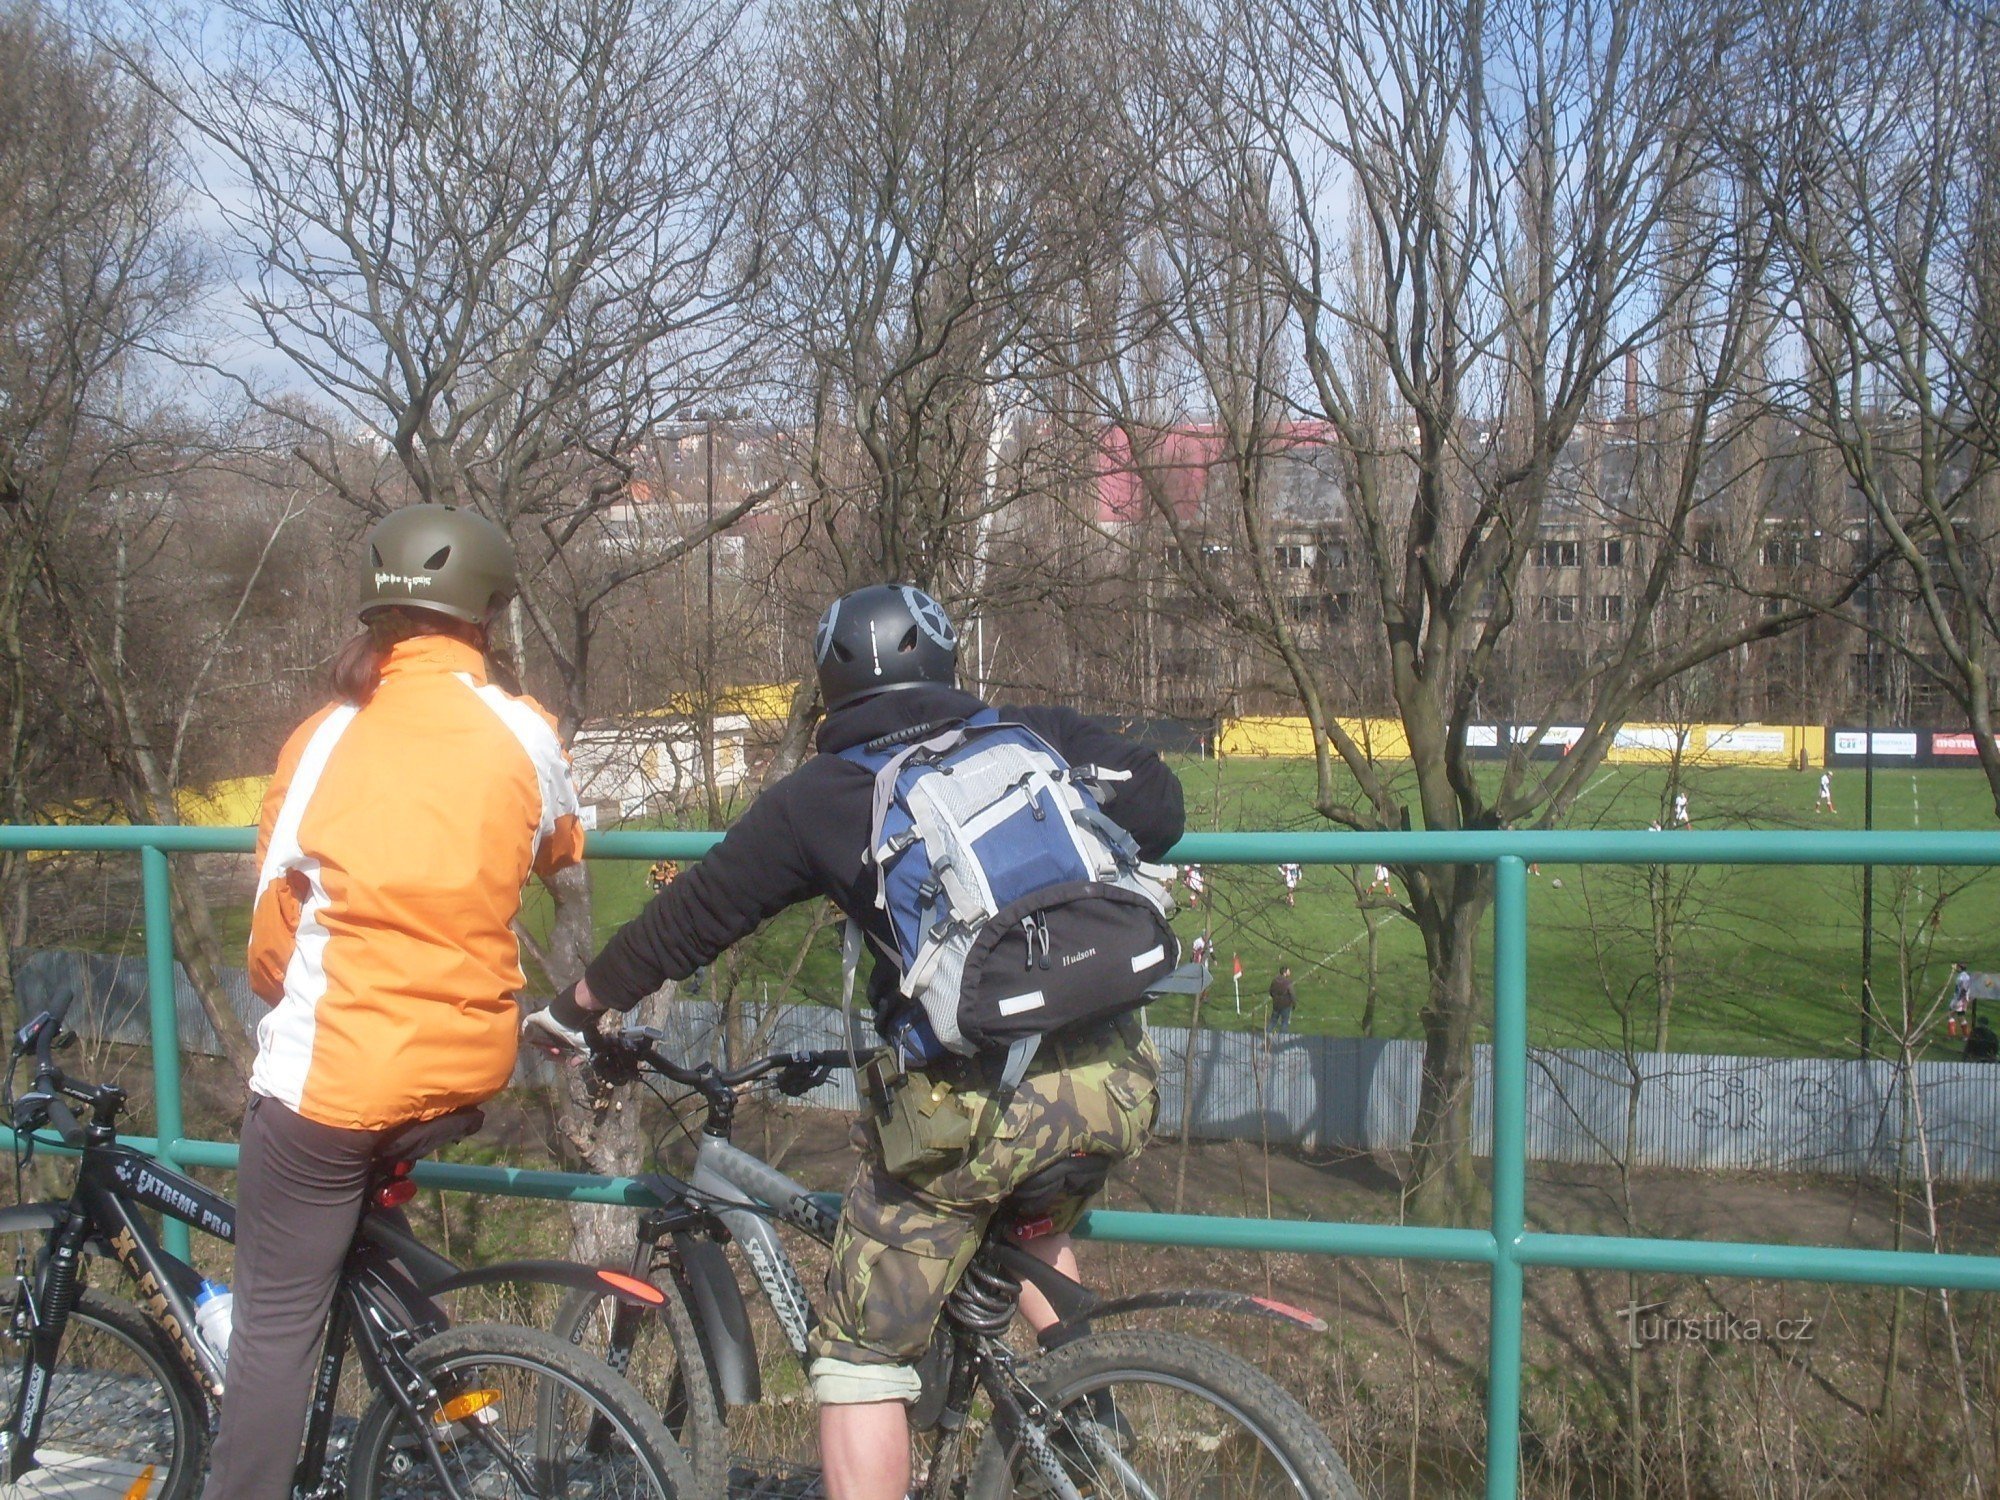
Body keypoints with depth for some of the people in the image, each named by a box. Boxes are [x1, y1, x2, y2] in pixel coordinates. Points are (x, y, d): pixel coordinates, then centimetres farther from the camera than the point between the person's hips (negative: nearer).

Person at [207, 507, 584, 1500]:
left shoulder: (326, 735, -5)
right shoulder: (523, 732, -3)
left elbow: (273, 921, 1)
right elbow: (561, 858, 16)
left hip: (328, 1073, -2)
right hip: (465, 1073, 3)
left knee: (276, 1319, 7)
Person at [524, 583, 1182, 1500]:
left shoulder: (817, 798, 7)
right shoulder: (1036, 736, 13)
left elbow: (686, 920, 14)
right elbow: (1156, 807, 13)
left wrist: (573, 1011, 29)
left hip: (976, 1106, -4)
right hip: (1119, 1081, 5)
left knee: (861, 1361, 10)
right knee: (1032, 1227, 36)